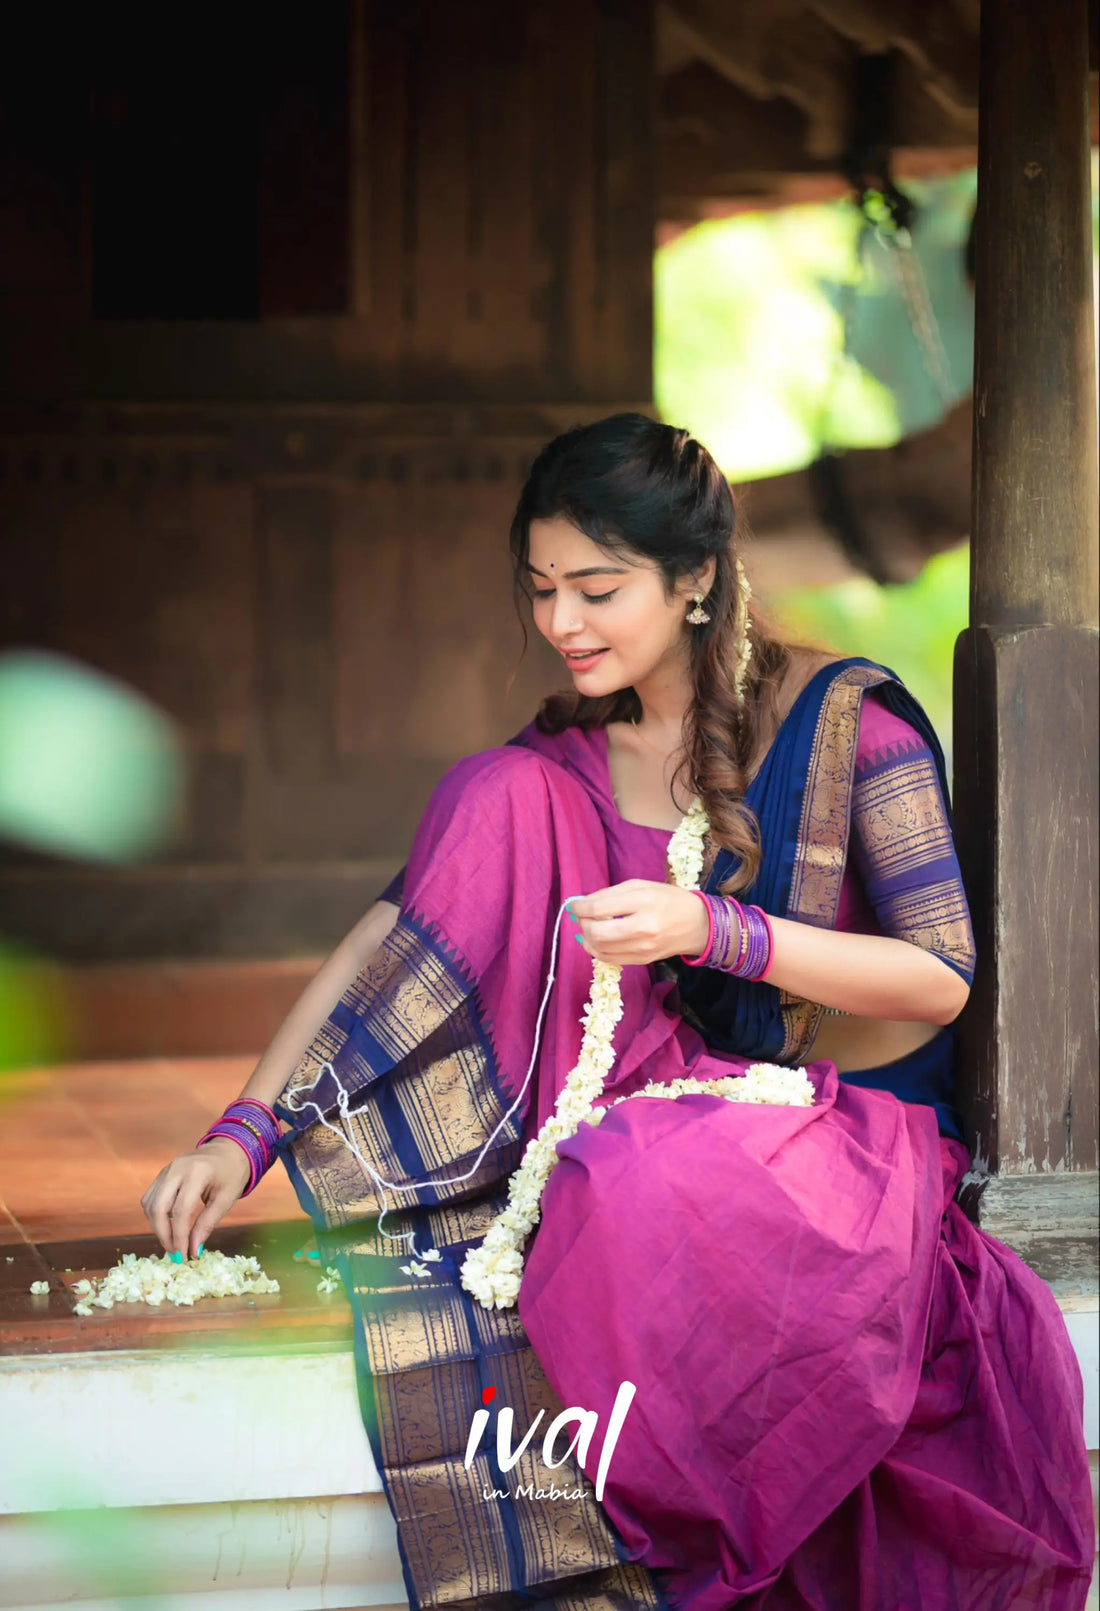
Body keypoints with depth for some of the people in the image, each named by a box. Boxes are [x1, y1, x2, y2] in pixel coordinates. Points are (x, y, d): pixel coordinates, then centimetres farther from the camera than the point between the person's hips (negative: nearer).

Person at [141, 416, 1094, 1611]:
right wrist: (244, 1133, -13)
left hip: (845, 1120, -4)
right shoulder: (560, 760, 5)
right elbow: (400, 931, 0)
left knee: (638, 1189, -40)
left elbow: (945, 979, -11)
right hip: (667, 1095, 4)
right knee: (498, 799, -17)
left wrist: (715, 929, -26)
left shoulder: (847, 724, -8)